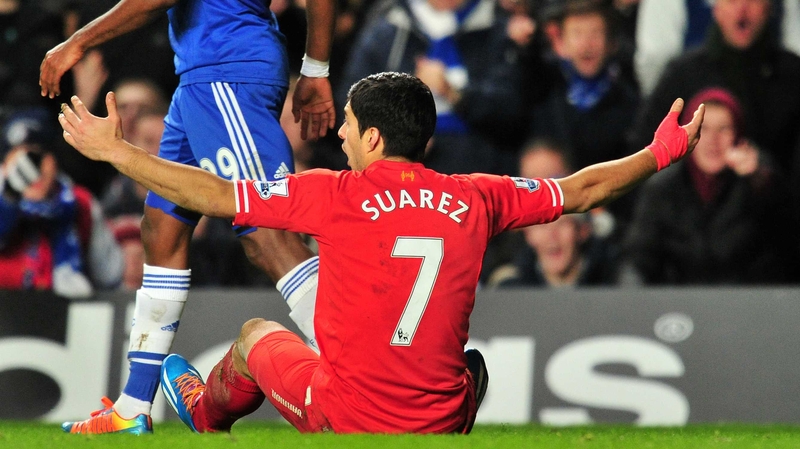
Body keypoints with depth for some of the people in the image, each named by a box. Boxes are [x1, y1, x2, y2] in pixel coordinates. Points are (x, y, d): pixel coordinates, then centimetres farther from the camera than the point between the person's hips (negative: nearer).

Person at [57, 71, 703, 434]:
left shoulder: (339, 195, -12)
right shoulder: (475, 199, -3)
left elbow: (213, 195, -10)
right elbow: (581, 191, 9)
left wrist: (112, 149, -1)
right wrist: (662, 154, 23)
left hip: (345, 421, -2)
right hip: (438, 426, 2)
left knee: (256, 335, 29)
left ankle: (207, 414, 59)